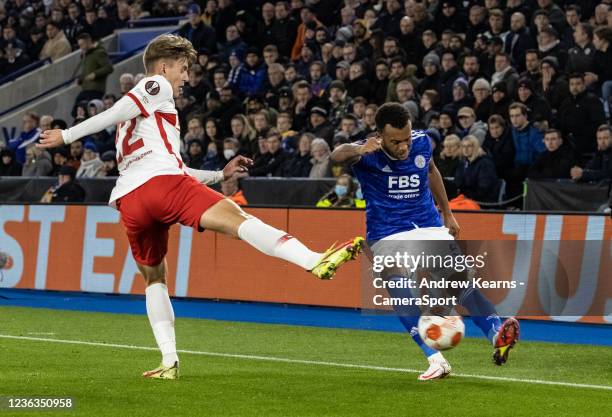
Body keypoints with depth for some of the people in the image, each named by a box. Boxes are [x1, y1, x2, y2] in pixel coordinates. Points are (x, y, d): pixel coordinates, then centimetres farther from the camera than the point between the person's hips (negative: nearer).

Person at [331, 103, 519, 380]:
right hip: (388, 237, -3)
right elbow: (337, 155, -39)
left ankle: (498, 335, -33)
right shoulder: (368, 155, -16)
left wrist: (447, 213, 23)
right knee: (403, 296, -24)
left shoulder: (422, 143, -2)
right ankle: (437, 362, -25)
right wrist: (358, 151, -63)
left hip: (430, 227, 3)